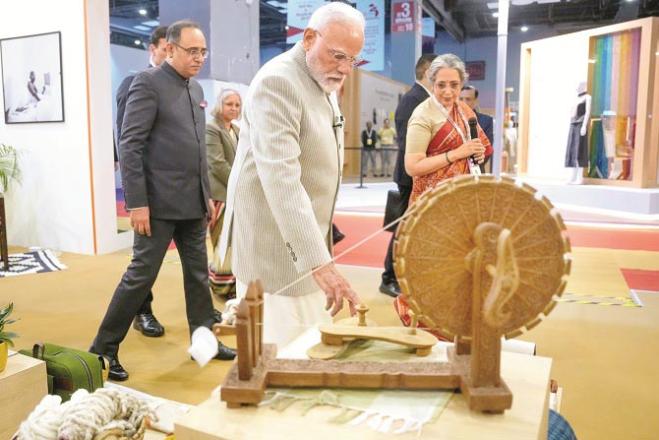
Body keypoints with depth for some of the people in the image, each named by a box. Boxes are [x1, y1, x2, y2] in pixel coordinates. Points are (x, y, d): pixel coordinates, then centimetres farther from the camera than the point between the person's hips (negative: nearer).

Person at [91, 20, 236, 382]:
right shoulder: (148, 82, -9)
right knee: (141, 274, -2)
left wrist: (207, 193, 15)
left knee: (198, 273, 12)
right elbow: (129, 145, -14)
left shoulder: (195, 89, 14)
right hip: (160, 201, -7)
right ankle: (103, 348, 13)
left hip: (192, 202, 8)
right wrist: (137, 202, -19)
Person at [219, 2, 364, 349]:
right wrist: (319, 261, -35)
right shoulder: (277, 80, -19)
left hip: (306, 240, 9)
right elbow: (280, 178, -30)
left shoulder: (322, 81, 10)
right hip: (276, 245, -9)